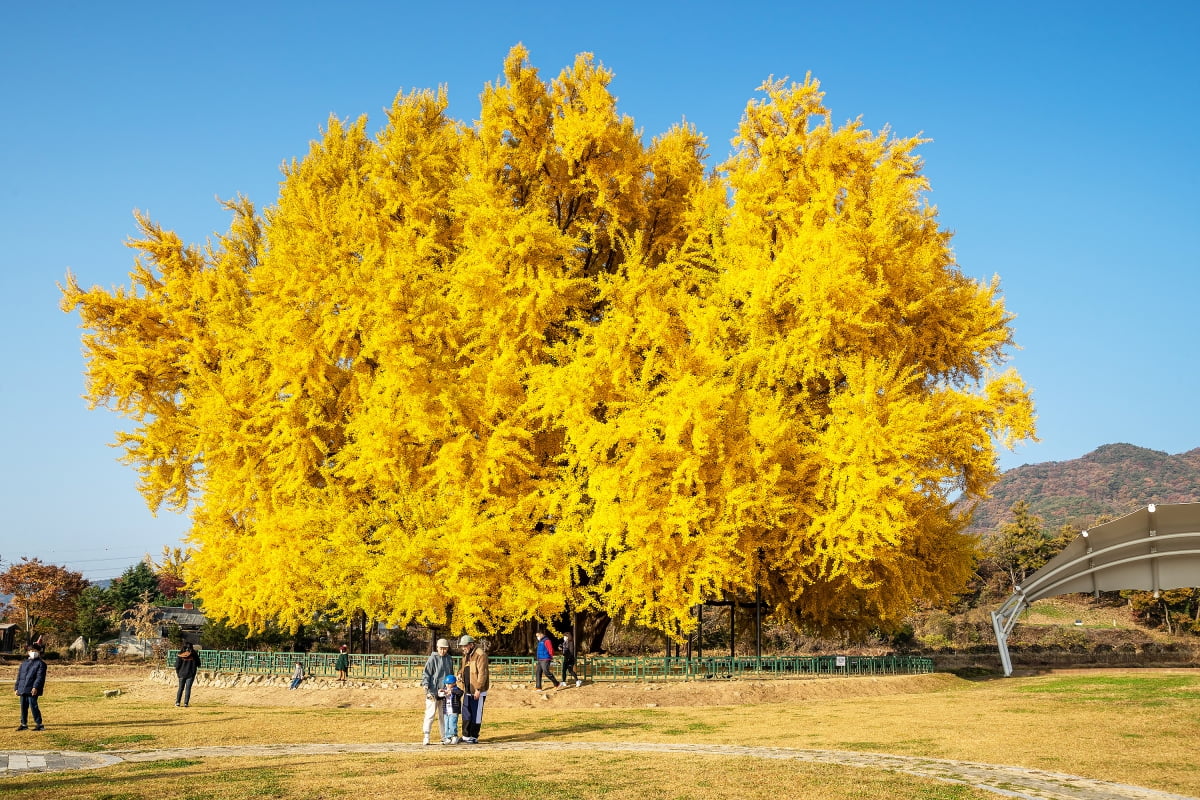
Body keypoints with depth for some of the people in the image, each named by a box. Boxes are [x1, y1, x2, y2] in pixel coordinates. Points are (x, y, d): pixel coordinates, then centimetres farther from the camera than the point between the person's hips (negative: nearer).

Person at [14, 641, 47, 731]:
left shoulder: (40, 663, -2)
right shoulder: (24, 663, 19)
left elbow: (40, 677, -12)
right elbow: (19, 676, 21)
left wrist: (35, 687, -23)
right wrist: (16, 688, 14)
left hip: (32, 690, -7)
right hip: (22, 689, 7)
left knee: (33, 706, -9)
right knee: (23, 707, 11)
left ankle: (39, 724, -3)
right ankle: (24, 724, 22)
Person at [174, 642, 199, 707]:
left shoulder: (180, 655, -8)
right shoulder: (194, 655, -7)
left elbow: (177, 665, -7)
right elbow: (198, 664, -1)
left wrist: (177, 673, 8)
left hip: (182, 674, 0)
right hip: (191, 674, 0)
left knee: (181, 688, 14)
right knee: (188, 688, 4)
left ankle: (177, 702, 11)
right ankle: (186, 703, 0)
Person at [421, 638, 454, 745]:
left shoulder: (449, 659, 11)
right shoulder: (432, 659, -4)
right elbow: (426, 674, -6)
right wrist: (426, 688, -17)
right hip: (433, 691, -5)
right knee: (430, 714, -8)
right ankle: (426, 737, -7)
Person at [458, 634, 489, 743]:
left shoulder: (480, 655, -15)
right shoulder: (466, 655, 15)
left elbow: (482, 673, -19)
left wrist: (478, 689, -22)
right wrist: (460, 674, 4)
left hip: (477, 691, -9)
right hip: (468, 690, 9)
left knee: (476, 715, -1)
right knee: (466, 714, 13)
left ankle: (474, 737, 6)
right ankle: (466, 736, 21)